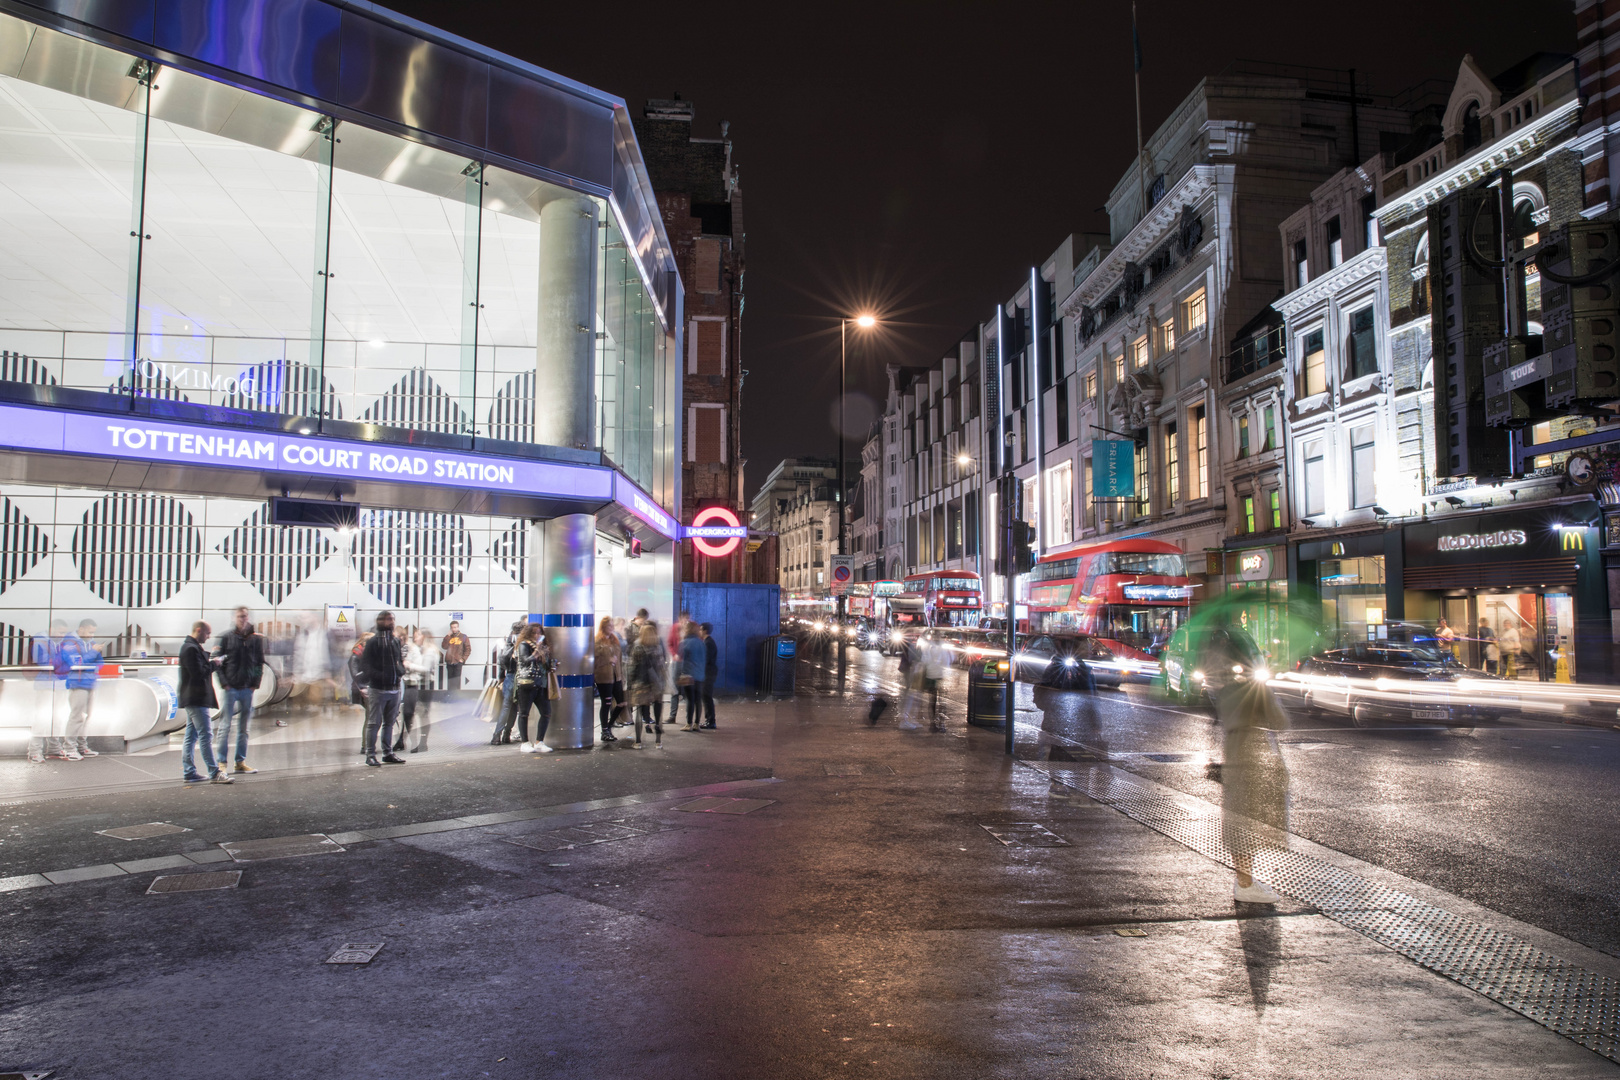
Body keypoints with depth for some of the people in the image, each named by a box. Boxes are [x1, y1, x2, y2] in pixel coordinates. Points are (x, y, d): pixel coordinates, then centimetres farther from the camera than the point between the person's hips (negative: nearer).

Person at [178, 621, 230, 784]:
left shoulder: (192, 647, 17)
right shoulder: (191, 649, -16)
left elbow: (201, 667, 19)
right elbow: (198, 673, -22)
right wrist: (214, 664, -9)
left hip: (193, 699, 11)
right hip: (196, 699, -11)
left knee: (191, 736, 12)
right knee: (205, 735, -10)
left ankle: (189, 772, 16)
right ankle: (214, 772, -9)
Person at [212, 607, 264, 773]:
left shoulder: (256, 639, 5)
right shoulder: (227, 637, 0)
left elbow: (260, 663, 9)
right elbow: (217, 661, 0)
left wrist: (255, 683, 0)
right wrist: (224, 682, -9)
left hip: (248, 689, 2)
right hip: (230, 688, -2)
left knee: (244, 728, 9)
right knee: (225, 726, -2)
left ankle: (241, 761, 16)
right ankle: (222, 762, 3)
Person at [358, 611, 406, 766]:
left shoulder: (396, 641, 13)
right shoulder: (372, 642, -5)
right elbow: (366, 665, -8)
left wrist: (400, 671, 0)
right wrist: (363, 685, -18)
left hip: (394, 688, 6)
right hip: (377, 689, -6)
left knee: (389, 723, 12)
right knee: (374, 723, -2)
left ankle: (388, 753, 20)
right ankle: (370, 755, 4)